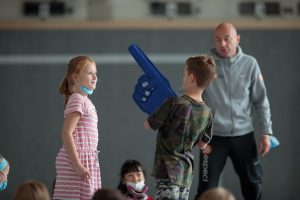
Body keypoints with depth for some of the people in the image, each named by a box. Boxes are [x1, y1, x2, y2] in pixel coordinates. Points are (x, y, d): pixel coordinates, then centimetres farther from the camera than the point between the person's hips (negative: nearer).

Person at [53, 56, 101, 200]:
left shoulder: (85, 100, 17)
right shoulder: (77, 100, -12)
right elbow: (66, 134, -20)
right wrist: (77, 165, -23)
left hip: (88, 160, 10)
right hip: (78, 160, -10)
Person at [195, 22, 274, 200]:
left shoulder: (249, 64, -1)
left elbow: (260, 101, 6)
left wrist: (266, 133, 0)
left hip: (244, 136, 3)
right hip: (214, 137, -3)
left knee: (254, 185, 11)